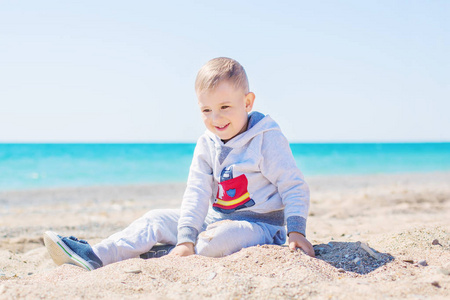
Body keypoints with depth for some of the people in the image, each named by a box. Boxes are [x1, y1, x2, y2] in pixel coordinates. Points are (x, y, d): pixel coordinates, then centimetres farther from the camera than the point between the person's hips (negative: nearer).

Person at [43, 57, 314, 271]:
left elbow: (295, 187, -11)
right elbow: (197, 193, -4)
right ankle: (94, 257, -12)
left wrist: (296, 231, -22)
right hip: (216, 220, 6)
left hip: (261, 224, -6)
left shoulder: (268, 139, -13)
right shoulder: (206, 146, 2)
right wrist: (186, 239, -14)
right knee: (157, 219, -3)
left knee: (217, 239, -37)